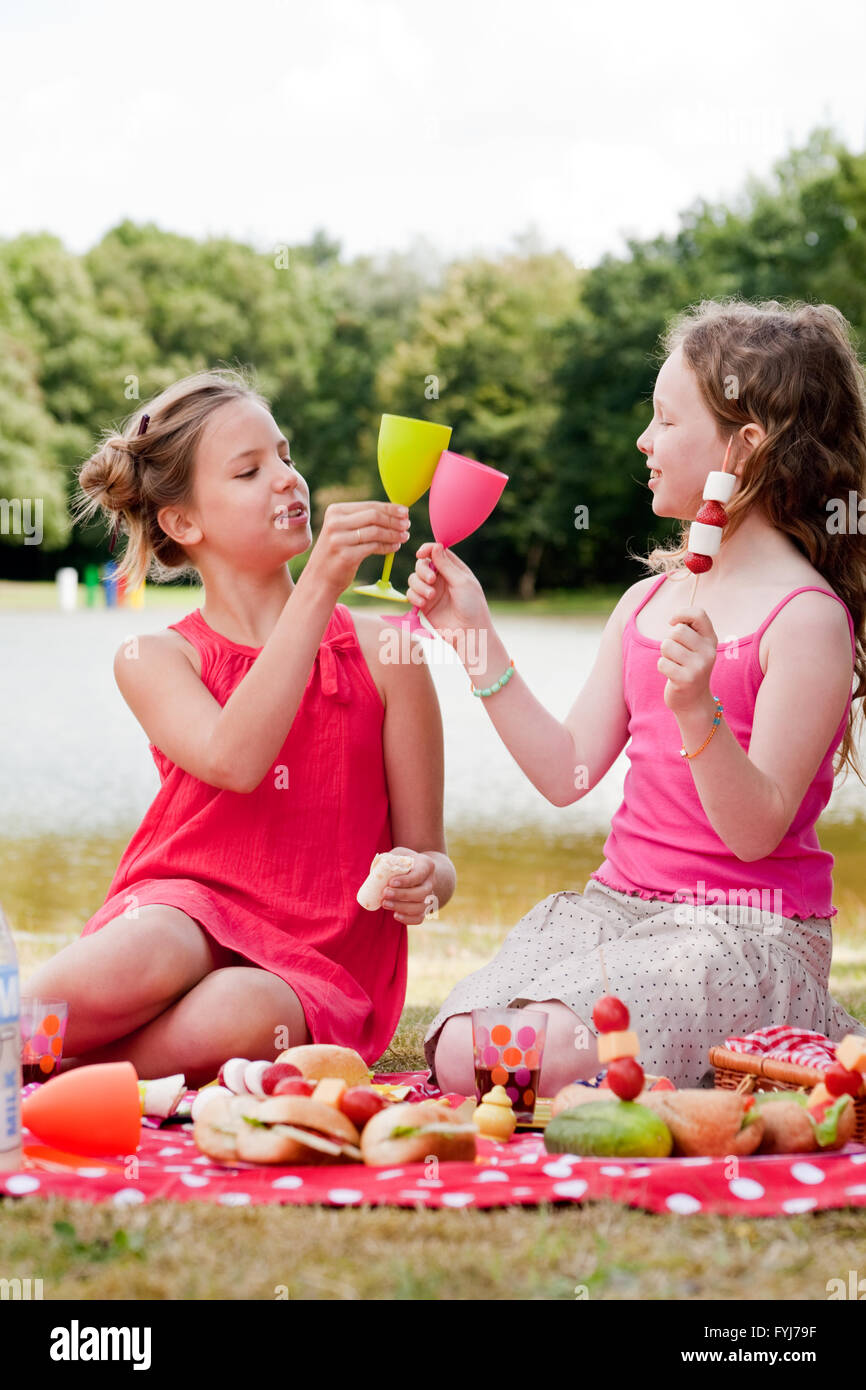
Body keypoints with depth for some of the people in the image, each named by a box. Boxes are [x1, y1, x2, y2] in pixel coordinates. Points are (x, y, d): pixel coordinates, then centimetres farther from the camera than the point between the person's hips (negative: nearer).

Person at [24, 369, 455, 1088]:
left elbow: (430, 854, 10)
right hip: (186, 912, 0)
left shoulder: (382, 650, 6)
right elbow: (233, 761, -19)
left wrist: (422, 881, -15)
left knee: (239, 1013, -37)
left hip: (322, 966, 1)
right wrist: (319, 587, -23)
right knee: (137, 963, -39)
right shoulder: (155, 659, 5)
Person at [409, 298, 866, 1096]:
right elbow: (566, 774, 8)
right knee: (456, 1055, -14)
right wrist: (475, 636, 6)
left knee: (524, 1059, -26)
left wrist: (697, 710, -32)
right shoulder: (647, 601, 11)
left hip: (747, 932, -6)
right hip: (619, 903, 7)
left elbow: (756, 832, -16)